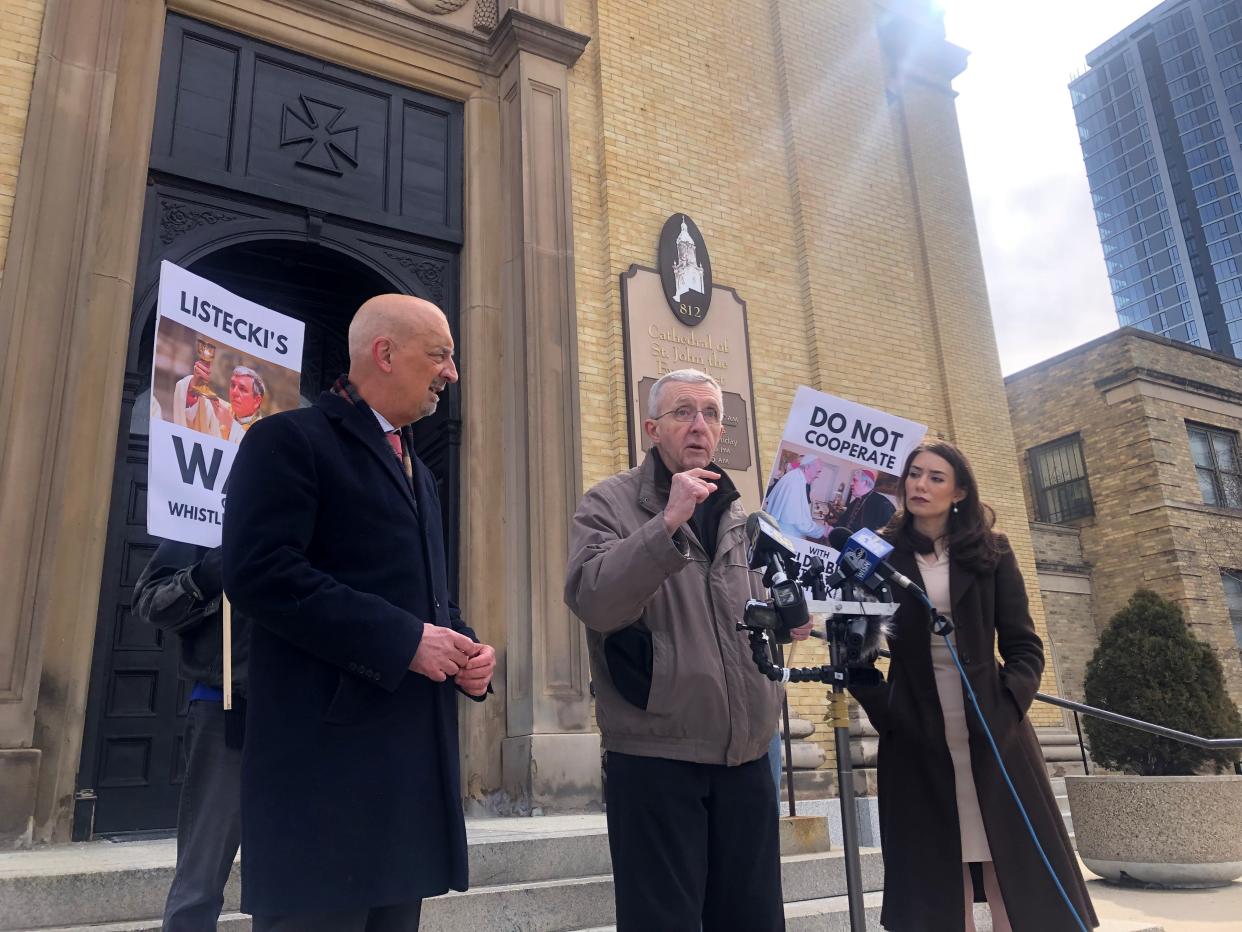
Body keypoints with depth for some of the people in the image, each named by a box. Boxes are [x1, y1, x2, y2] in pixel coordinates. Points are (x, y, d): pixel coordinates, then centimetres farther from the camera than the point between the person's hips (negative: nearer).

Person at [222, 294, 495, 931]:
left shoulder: (417, 470, 22)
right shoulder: (290, 440, -5)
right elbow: (259, 572, -18)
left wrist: (465, 648, 4)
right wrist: (403, 640, -20)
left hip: (414, 754, 8)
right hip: (326, 755, -8)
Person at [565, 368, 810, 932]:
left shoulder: (740, 516, 15)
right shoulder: (609, 504, -3)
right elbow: (591, 601, -21)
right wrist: (668, 523, -27)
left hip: (746, 758, 6)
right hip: (654, 759, -5)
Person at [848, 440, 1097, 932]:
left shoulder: (991, 551, 6)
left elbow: (1024, 646, 5)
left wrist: (1007, 707, -10)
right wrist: (883, 711, -12)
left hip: (993, 736, 1)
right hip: (917, 743, -1)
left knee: (1019, 886, 2)